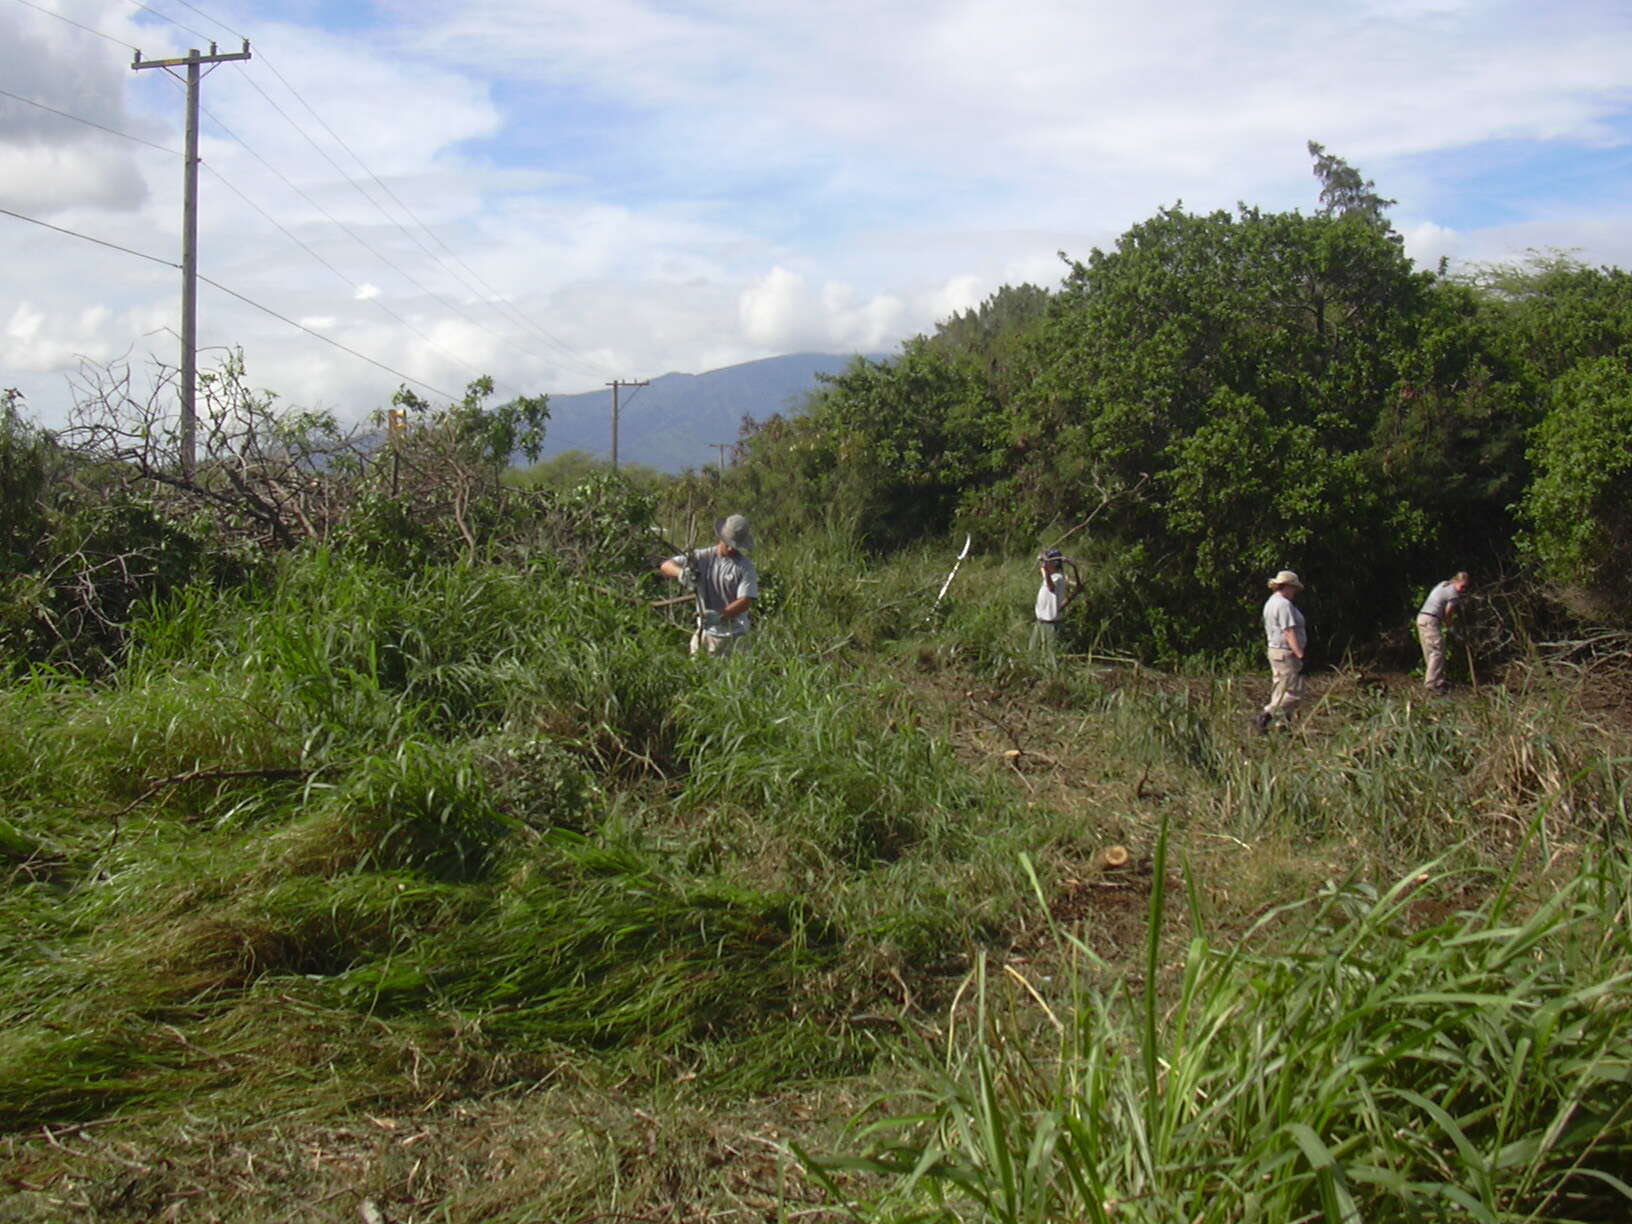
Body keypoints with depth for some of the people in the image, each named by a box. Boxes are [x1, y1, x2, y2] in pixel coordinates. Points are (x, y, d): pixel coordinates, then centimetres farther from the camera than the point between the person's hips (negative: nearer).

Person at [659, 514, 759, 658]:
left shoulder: (745, 566, -4)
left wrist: (720, 616, -26)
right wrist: (681, 572, -23)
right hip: (705, 632, 3)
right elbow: (666, 565, 1)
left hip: (733, 636, -3)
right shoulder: (703, 557, 3)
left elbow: (746, 600, -12)